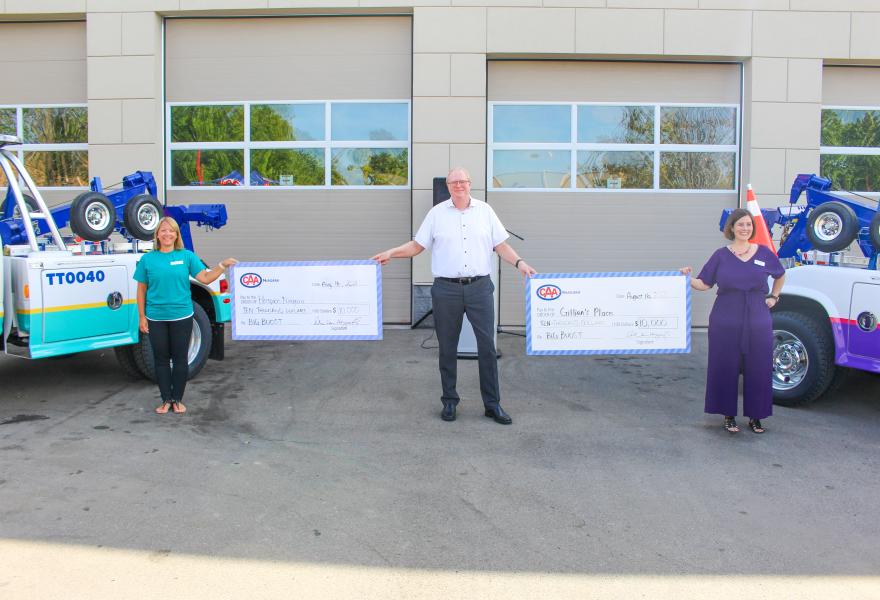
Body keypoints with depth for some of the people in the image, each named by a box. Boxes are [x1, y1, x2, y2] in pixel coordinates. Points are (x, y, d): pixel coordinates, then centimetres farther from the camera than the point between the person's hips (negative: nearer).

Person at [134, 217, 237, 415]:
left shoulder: (187, 256, 1)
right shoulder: (148, 259, 2)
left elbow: (205, 278, -6)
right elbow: (141, 290, 5)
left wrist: (222, 265, -20)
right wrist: (142, 317, 1)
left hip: (181, 316, 0)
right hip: (156, 318, 1)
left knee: (180, 359, 7)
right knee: (161, 359, 9)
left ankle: (178, 400, 20)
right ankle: (166, 400, 21)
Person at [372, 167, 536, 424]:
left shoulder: (485, 210, 8)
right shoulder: (437, 213, 6)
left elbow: (501, 245, 8)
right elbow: (417, 245, 8)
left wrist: (519, 262, -7)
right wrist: (390, 253, -5)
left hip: (480, 287, 0)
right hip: (446, 289, 0)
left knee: (487, 345, 1)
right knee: (447, 347, 8)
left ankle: (493, 403, 11)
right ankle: (449, 401, 21)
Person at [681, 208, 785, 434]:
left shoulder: (764, 253, 6)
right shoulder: (721, 255, 2)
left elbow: (781, 276, 24)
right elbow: (704, 284, 0)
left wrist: (774, 297, 14)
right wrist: (688, 278, -17)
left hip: (758, 323, 1)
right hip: (725, 323, -1)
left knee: (757, 370, 5)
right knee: (726, 369, 2)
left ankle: (755, 416, 20)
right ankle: (729, 416, 16)